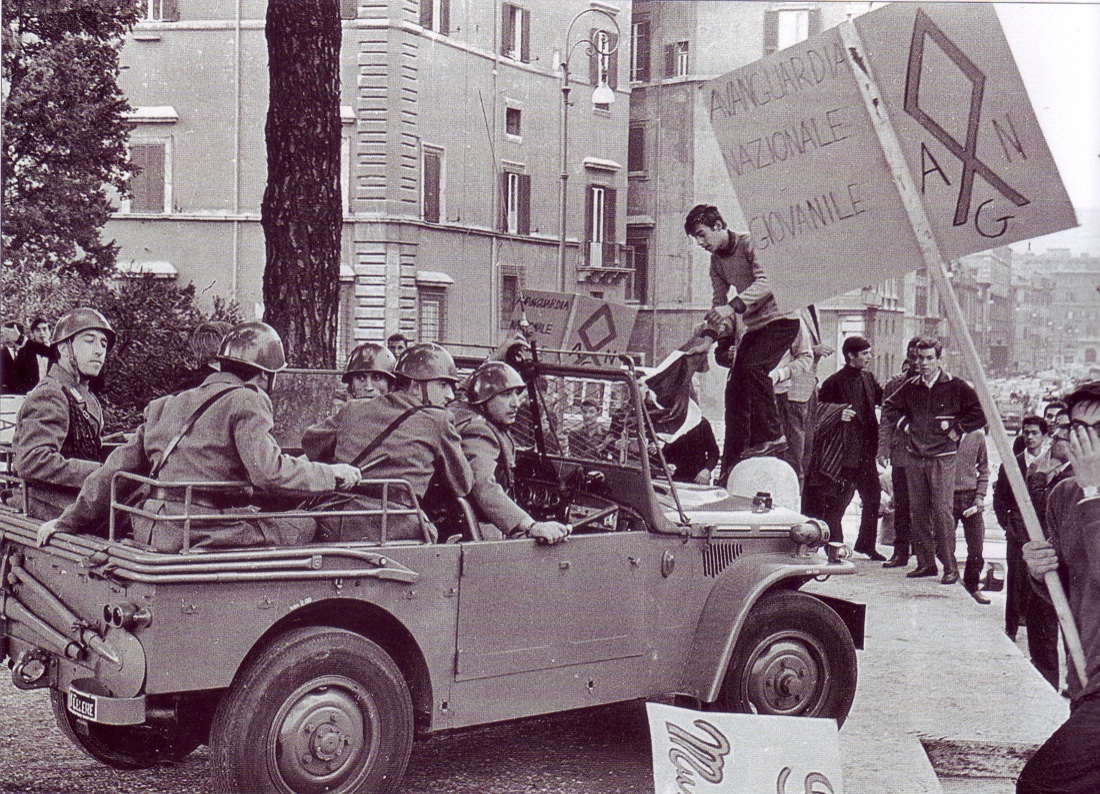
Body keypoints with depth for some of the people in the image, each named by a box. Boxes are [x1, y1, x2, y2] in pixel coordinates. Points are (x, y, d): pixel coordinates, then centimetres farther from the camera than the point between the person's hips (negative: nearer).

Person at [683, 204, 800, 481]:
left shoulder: (748, 245, -14)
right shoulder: (716, 261, 10)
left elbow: (766, 284, -25)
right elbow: (719, 300, 13)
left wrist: (733, 307, -35)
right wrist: (711, 332, -6)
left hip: (781, 320, -8)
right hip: (755, 327, 8)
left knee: (753, 366, -29)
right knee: (735, 390, 0)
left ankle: (771, 435, -18)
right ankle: (731, 466, 3)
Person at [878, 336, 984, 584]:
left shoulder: (955, 386, -3)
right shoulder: (911, 387, 10)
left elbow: (980, 414, -2)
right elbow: (890, 407, 26)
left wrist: (955, 430, -5)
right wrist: (904, 425, 12)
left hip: (942, 458, -5)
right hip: (915, 458, 5)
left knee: (942, 512, -10)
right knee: (918, 512, 7)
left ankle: (950, 567, -6)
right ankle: (925, 563, 15)